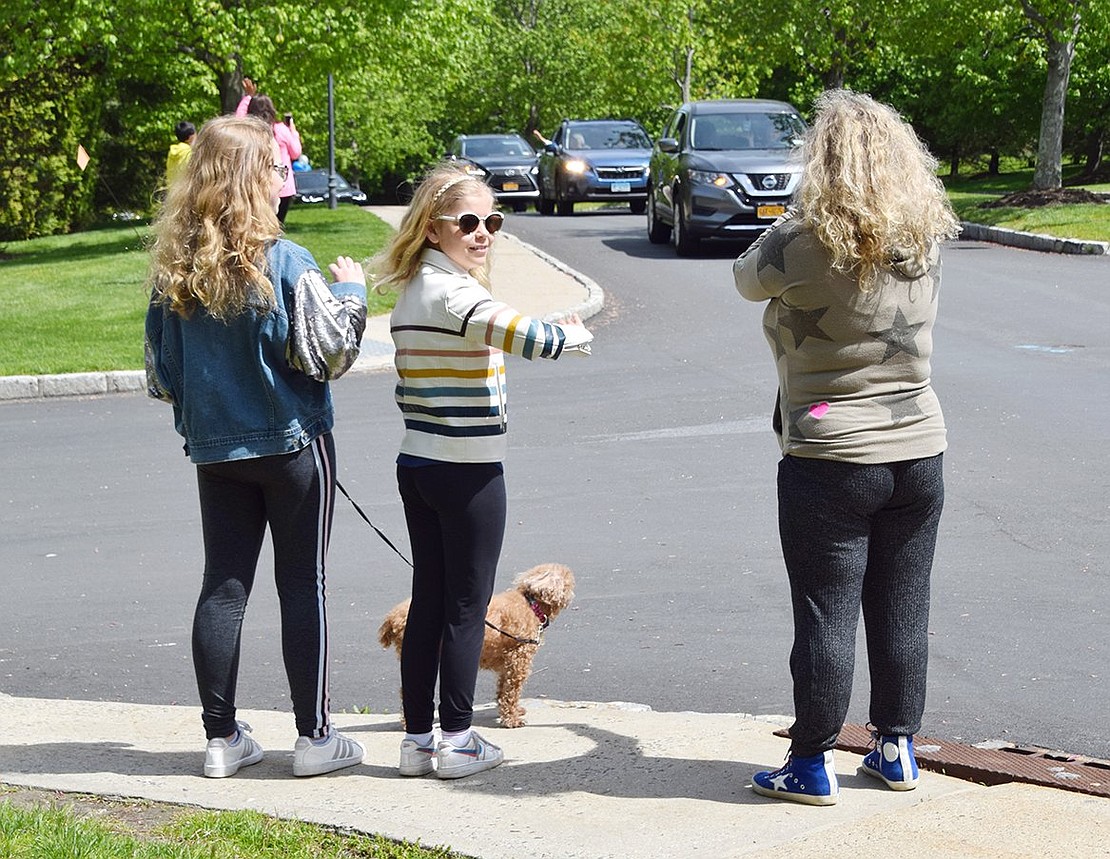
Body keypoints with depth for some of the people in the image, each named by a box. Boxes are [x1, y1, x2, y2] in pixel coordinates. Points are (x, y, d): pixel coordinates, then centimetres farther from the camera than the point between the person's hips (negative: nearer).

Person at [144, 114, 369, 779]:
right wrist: (351, 290, 2)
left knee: (223, 587, 9)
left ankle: (222, 738, 14)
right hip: (292, 443, -5)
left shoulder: (174, 268, 0)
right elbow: (331, 354, -13)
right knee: (303, 586, 4)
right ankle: (315, 736, 9)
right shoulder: (284, 263, -16)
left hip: (215, 449, 5)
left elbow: (161, 373, 5)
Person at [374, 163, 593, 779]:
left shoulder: (408, 294, 10)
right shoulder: (453, 292, -19)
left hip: (417, 466, 8)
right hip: (468, 472, -8)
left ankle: (417, 738, 17)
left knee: (427, 601, 12)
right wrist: (576, 335, -10)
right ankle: (456, 741, 10)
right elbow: (530, 337, -30)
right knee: (466, 606, 2)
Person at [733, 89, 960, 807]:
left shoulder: (807, 242, -16)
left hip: (830, 460, -5)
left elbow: (747, 278, 2)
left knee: (825, 617, 3)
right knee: (903, 611, 14)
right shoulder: (926, 241, 0)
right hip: (918, 451, 5)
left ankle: (813, 764, 12)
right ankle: (897, 748, 25)